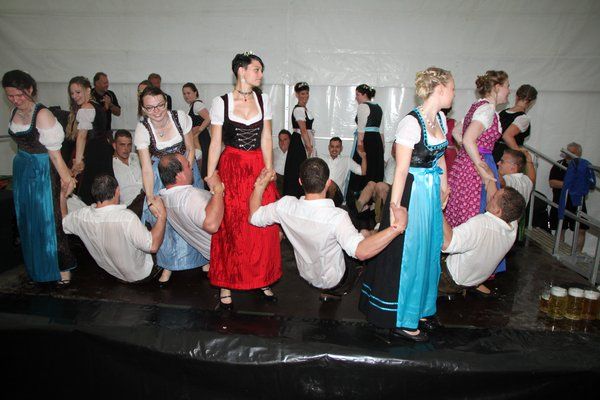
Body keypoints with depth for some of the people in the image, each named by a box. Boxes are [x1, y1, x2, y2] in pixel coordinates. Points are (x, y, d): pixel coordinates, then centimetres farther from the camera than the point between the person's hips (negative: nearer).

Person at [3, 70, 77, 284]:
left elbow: (54, 150, -19)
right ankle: (35, 265, 32)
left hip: (42, 171, -7)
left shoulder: (42, 114, -17)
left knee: (49, 218, -1)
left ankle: (62, 266, 12)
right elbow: (20, 143, 11)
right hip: (22, 169, 7)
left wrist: (65, 176, -19)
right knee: (27, 218, 15)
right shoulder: (14, 112, 5)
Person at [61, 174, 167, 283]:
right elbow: (153, 246, -30)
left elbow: (62, 222, 5)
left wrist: (63, 195, 13)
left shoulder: (81, 216, -18)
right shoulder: (127, 217, -35)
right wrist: (162, 216, -26)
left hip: (112, 272, 5)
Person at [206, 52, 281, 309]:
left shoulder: (263, 100, 7)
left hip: (259, 168, 3)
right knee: (229, 229, 1)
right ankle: (226, 286, 14)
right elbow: (215, 143, 0)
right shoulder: (221, 103, -2)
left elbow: (266, 139, 6)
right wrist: (210, 178, -4)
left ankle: (261, 281, 21)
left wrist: (269, 172, -3)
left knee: (263, 229, 4)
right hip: (231, 169, -3)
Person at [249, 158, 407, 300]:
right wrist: (398, 226, -52)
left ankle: (326, 290, 30)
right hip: (332, 281, -5)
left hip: (306, 274, 5)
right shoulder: (336, 216, -39)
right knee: (365, 234, 17)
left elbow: (254, 217, -10)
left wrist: (260, 184, -8)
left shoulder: (286, 206, -24)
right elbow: (361, 251, -50)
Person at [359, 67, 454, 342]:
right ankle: (402, 321, 17)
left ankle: (419, 308, 37)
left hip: (432, 192, 9)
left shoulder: (440, 118, 7)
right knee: (408, 253, 1)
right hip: (412, 192, -9)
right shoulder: (412, 123, -19)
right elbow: (401, 170, -21)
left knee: (428, 250, 17)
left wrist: (443, 185, 19)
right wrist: (395, 206, -21)